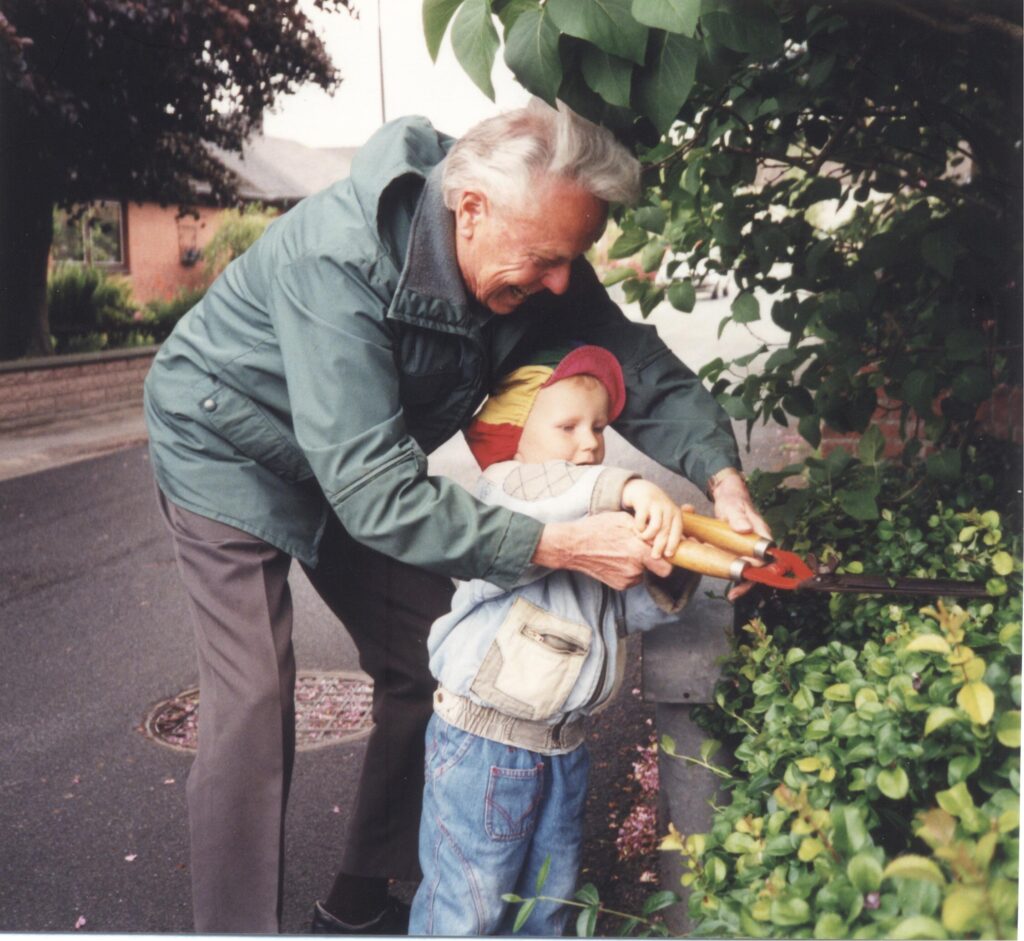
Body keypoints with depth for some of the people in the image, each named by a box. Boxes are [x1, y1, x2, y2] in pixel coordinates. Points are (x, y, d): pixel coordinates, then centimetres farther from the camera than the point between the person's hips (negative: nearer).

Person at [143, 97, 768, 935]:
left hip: (360, 462, 6)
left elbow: (646, 372, -11)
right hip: (229, 450, -6)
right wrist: (562, 545, -45)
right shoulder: (340, 262, -38)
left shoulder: (533, 267, -19)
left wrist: (722, 478, -30)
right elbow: (374, 491, -42)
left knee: (428, 668, 5)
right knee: (254, 705, -14)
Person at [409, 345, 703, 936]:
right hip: (485, 746, -8)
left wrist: (674, 574, -10)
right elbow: (536, 488, -36)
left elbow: (630, 610, 8)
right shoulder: (501, 487, -12)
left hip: (564, 748, 8)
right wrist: (628, 488, -46)